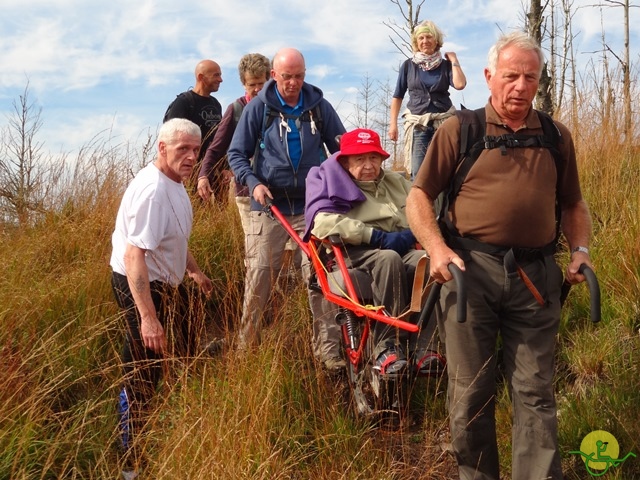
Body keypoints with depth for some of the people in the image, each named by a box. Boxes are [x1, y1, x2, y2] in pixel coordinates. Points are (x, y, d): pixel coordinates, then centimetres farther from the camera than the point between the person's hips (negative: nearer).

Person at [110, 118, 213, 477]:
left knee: (185, 347, 24)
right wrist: (148, 318, -39)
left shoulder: (175, 183, 5)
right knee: (143, 373, -4)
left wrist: (194, 270, 30)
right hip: (139, 285, -11)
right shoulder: (152, 190, -27)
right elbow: (133, 256, -35)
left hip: (165, 281, 11)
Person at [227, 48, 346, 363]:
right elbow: (237, 153, 4)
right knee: (259, 276, 0)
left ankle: (328, 351, 4)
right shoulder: (258, 107, 1)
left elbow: (341, 148, 13)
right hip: (268, 206, -1)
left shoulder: (319, 106, 5)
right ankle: (245, 345, 15)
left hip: (312, 206, 1)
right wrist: (253, 183, -14)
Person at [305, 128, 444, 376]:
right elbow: (322, 222, -10)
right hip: (356, 254, -4)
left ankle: (419, 347, -33)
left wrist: (413, 233, -10)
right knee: (388, 258, -37)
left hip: (403, 250, 4)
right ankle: (386, 347, -33)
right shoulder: (331, 182, 11)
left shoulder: (396, 182, 26)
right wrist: (379, 237, -15)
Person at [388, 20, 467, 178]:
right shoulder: (408, 65, 7)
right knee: (417, 173, -8)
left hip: (443, 121, 0)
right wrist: (393, 123, 3)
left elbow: (460, 84, -11)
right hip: (417, 122, 0)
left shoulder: (445, 65, 7)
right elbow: (398, 96, 10)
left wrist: (454, 60, -2)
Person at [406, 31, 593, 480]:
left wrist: (581, 249, 5)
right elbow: (419, 197, 2)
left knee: (535, 393, 5)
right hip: (470, 268, -2)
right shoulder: (459, 129, 3)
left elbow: (574, 203, 23)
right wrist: (436, 247, -13)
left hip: (536, 274, 2)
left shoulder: (557, 137, 13)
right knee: (471, 391, 7)